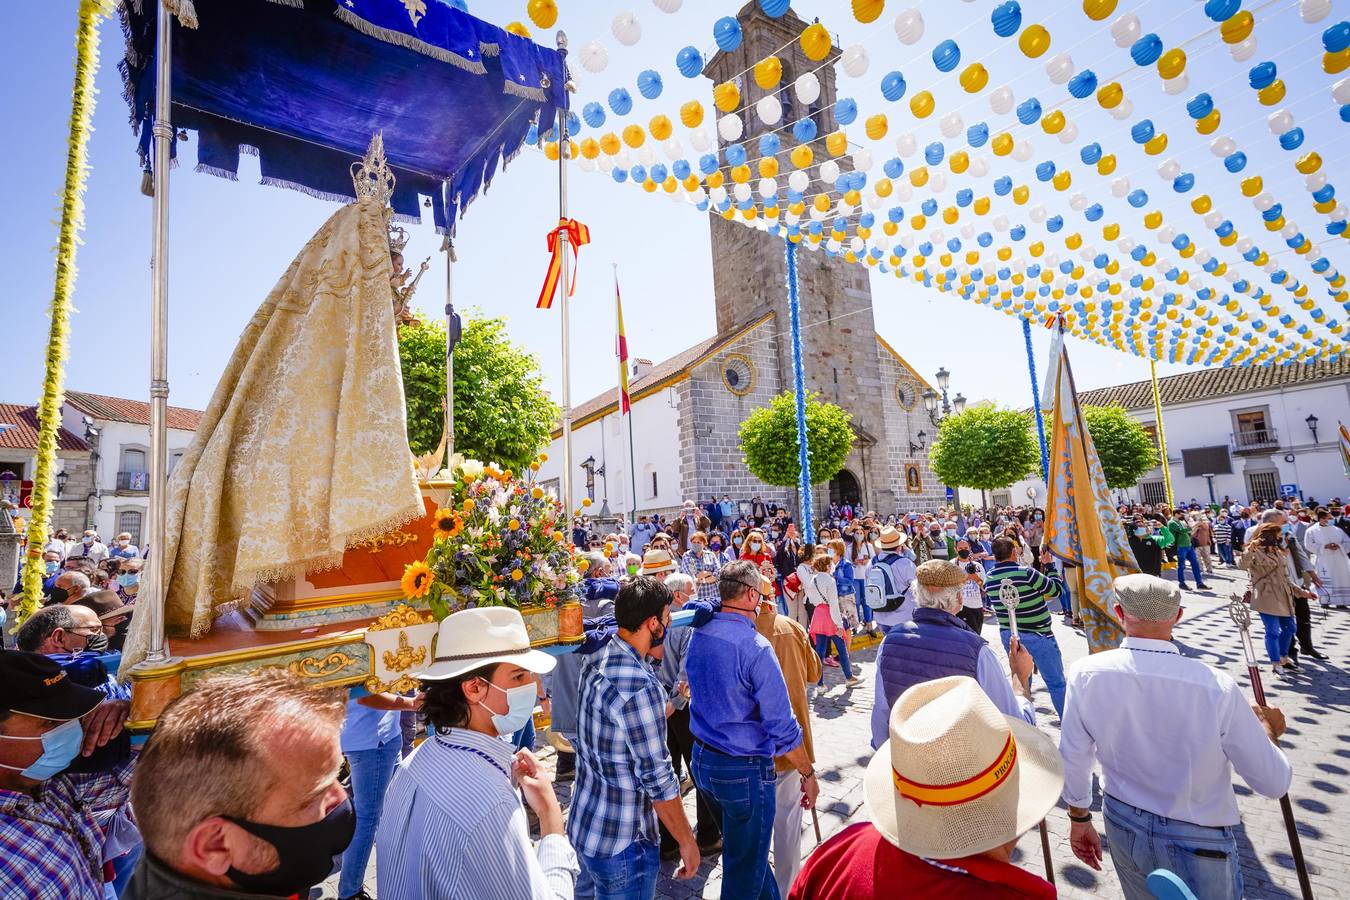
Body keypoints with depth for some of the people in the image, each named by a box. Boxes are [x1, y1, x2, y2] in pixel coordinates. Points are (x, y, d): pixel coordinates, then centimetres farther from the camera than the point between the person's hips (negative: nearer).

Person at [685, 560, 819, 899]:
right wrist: (808, 774, -8)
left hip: (702, 758, 7)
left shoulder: (698, 635, -4)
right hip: (744, 769, -7)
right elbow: (783, 727, -20)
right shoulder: (756, 647, -26)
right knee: (745, 870, 16)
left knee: (746, 849, 29)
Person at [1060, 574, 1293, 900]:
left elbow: (1072, 760, -9)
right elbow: (1274, 783, -11)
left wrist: (1079, 819, 9)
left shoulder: (1085, 673, -20)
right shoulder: (1217, 687, -25)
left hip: (1122, 827, 2)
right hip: (1198, 843, -2)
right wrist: (1267, 728, 10)